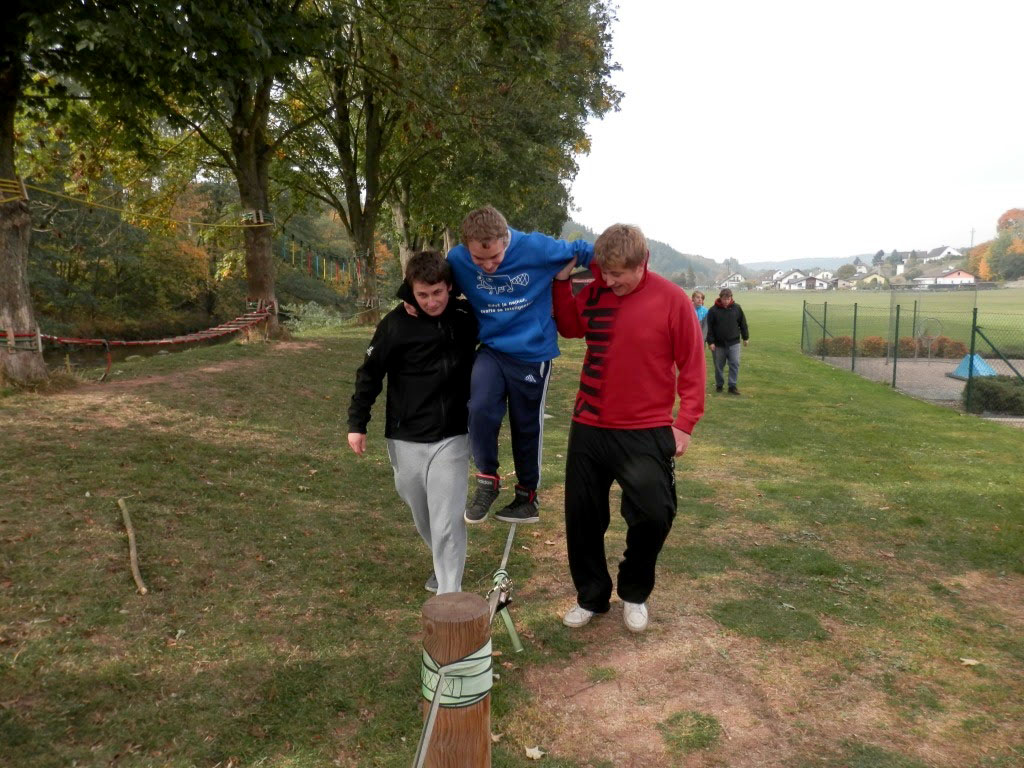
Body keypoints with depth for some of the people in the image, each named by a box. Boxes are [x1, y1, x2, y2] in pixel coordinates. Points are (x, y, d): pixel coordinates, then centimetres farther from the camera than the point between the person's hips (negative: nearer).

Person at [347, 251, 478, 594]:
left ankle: (449, 595, 6)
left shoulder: (467, 317, -5)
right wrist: (357, 423, -1)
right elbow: (370, 373, -1)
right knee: (423, 518, 16)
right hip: (406, 441, 1)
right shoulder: (397, 323, -10)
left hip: (451, 439, 0)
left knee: (447, 522, -5)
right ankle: (443, 564, 43)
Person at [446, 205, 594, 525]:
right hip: (492, 350, 2)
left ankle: (528, 497, 31)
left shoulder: (536, 247, -19)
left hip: (533, 354, -1)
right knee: (480, 409, -23)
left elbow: (583, 252, -4)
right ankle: (487, 480, 1)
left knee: (527, 427, 10)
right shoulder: (457, 259, -12)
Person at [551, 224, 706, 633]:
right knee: (582, 517, 10)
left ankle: (634, 594, 26)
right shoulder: (591, 294, 1)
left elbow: (692, 365, -6)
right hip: (587, 429, 4)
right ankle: (591, 596, 31)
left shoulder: (672, 300, -10)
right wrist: (561, 281, 4)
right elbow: (569, 327, 18)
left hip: (647, 433, -3)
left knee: (654, 515, -2)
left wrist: (685, 422, -8)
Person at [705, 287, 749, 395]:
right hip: (718, 343, -1)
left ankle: (733, 386, 3)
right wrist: (710, 342, -10)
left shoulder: (737, 308, -1)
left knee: (735, 364, -4)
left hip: (734, 342, 1)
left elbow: (743, 323, 8)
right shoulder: (713, 310, -7)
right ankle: (719, 385, 23)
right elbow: (710, 327, -6)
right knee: (719, 366, 8)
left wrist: (745, 337, 11)